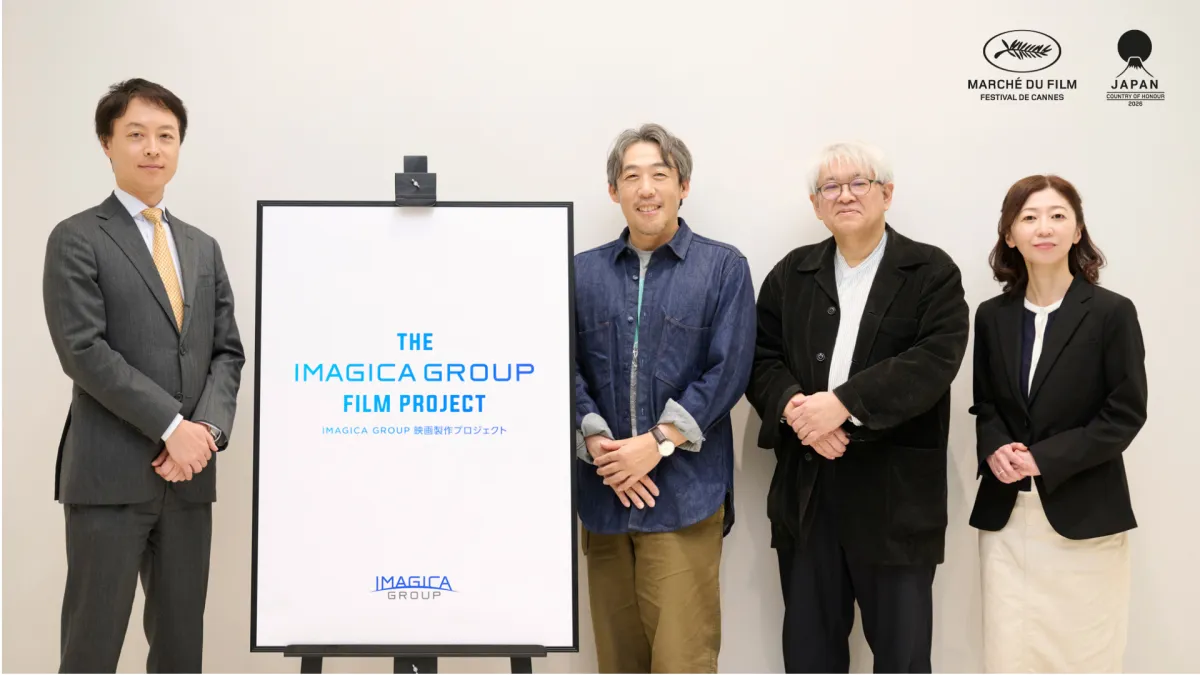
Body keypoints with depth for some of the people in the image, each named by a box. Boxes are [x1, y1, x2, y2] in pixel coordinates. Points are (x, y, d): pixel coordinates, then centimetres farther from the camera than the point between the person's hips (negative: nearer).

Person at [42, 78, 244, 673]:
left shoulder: (203, 247, 16)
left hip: (188, 475, 5)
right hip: (109, 474, -5)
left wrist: (207, 428, -7)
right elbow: (83, 351, -12)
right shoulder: (77, 240, -1)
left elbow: (227, 352, 11)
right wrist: (172, 425, -15)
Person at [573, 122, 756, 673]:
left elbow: (728, 371, -5)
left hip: (684, 493, -3)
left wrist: (658, 443, -12)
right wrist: (596, 442, -11)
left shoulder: (724, 268, 3)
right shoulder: (583, 272, 11)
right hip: (603, 492, 3)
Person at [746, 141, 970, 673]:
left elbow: (935, 359, -15)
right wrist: (792, 405, -16)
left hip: (896, 493, -3)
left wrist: (843, 402, -22)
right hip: (805, 488, 4)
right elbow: (760, 357, 5)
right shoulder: (790, 274, 11)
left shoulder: (932, 272, -1)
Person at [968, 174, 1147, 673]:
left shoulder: (1112, 312, -5)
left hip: (1083, 514, -3)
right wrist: (995, 449, -9)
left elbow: (1125, 413, -7)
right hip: (1006, 511, 3)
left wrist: (1044, 459, -15)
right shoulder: (992, 316, 7)